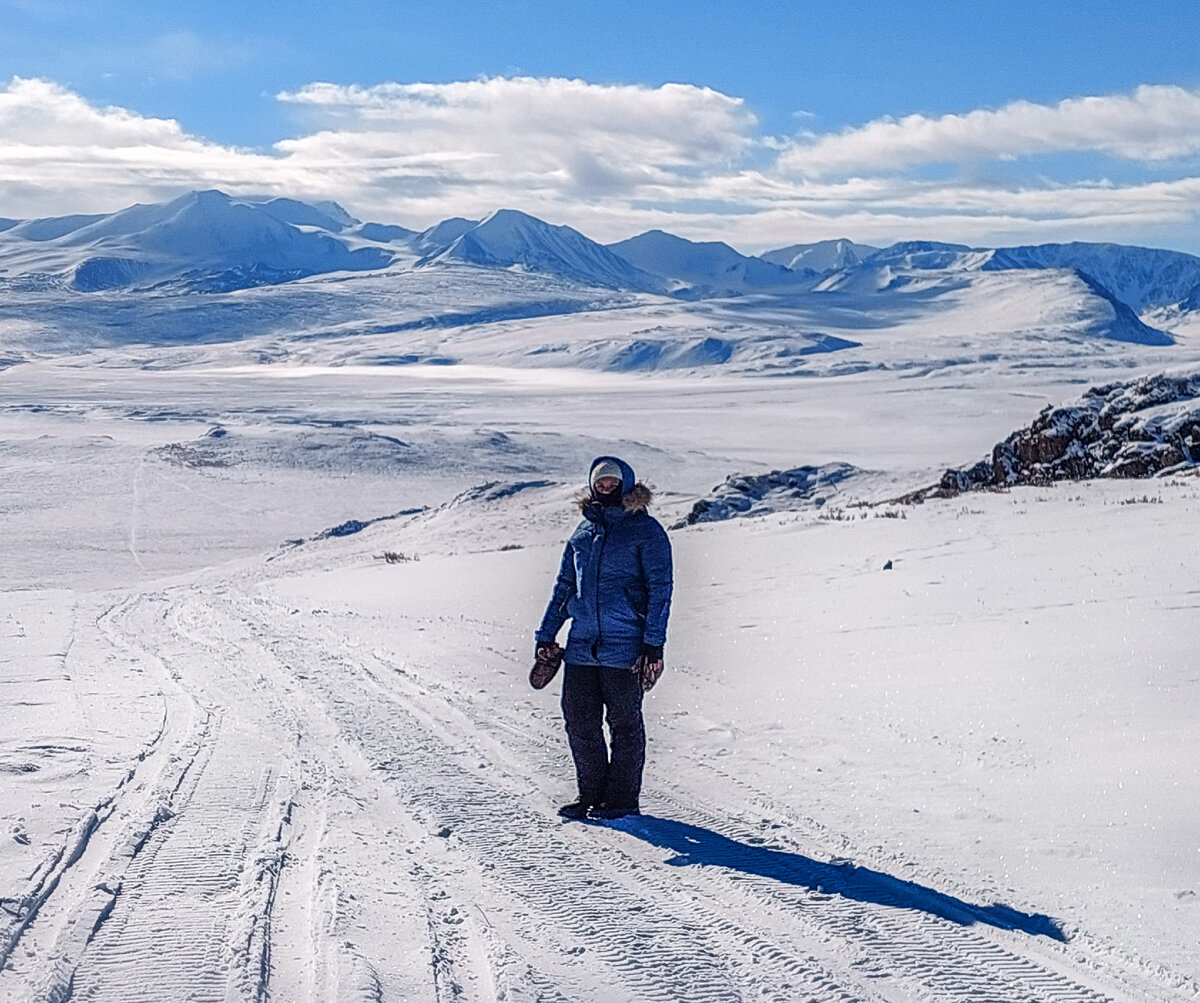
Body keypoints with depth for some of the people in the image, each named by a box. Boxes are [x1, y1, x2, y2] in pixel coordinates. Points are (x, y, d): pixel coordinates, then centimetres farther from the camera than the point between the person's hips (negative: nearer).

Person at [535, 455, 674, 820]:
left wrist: (654, 644, -12)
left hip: (624, 647, -5)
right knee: (578, 721, 6)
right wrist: (546, 635, 16)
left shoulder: (646, 530, -2)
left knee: (624, 722, 4)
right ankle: (590, 792, 20)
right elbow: (564, 586, 21)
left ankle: (623, 798, 15)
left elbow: (660, 589, -5)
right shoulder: (584, 531, 14)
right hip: (581, 646, 5)